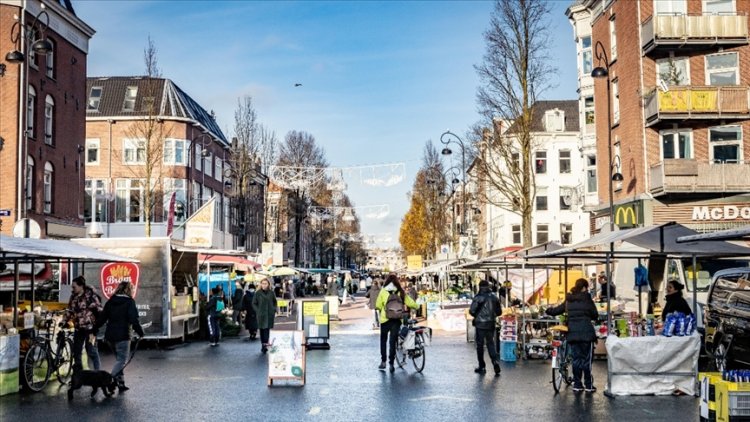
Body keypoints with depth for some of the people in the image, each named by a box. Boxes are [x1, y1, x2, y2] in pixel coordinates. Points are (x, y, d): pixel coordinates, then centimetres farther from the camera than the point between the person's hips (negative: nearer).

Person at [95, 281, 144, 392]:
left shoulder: (111, 301, 10)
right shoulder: (129, 302, -7)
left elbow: (102, 318, 10)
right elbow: (134, 320, -13)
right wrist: (140, 333, -5)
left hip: (110, 335, 6)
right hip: (122, 335, -6)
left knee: (119, 359, 16)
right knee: (122, 359, -2)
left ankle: (121, 383, 14)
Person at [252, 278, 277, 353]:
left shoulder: (271, 293, 3)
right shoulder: (258, 293, 0)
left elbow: (275, 302, 15)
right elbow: (254, 303, 6)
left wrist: (274, 311, 4)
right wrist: (258, 311, -4)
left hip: (270, 314, 0)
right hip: (261, 315, 0)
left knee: (267, 329, -7)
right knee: (262, 329, 4)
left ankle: (265, 344, -8)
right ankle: (263, 345, 12)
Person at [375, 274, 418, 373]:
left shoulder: (383, 291, -3)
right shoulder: (401, 292, 1)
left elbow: (378, 305, -3)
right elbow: (410, 303, 2)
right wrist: (416, 306, 22)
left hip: (385, 319, -1)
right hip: (397, 320, 1)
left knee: (383, 340, 16)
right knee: (393, 341, 7)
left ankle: (383, 362, 13)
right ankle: (391, 363, 4)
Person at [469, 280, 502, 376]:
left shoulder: (478, 298, -13)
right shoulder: (494, 297, 2)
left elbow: (472, 311, -12)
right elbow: (499, 311, 8)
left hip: (480, 324, -4)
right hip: (491, 324, 4)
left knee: (480, 345, 7)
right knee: (491, 344, 13)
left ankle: (482, 367, 11)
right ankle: (495, 361, -7)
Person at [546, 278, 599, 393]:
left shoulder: (568, 300, 8)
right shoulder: (587, 299, -3)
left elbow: (556, 311, 16)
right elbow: (595, 315, 1)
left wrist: (548, 310, 36)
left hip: (572, 333, 4)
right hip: (586, 332, -4)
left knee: (576, 358, 10)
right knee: (587, 358, 3)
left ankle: (577, 384, 12)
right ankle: (589, 385, 7)